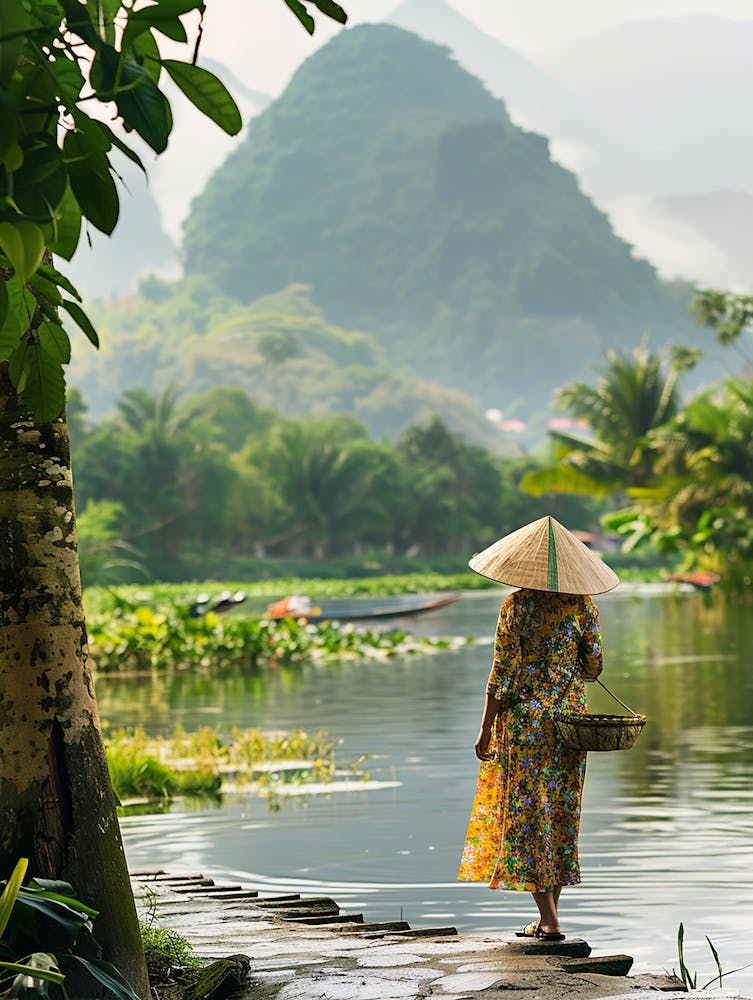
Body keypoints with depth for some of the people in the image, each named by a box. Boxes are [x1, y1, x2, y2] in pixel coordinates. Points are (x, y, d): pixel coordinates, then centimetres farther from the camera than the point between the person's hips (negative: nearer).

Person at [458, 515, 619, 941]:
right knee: (563, 810, 12)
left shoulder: (517, 605, -10)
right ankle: (549, 914, 17)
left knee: (526, 810, 0)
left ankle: (549, 919, -5)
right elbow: (594, 668, 2)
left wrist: (486, 730, -4)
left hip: (524, 718, -4)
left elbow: (504, 672, -10)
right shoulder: (584, 605, 0)